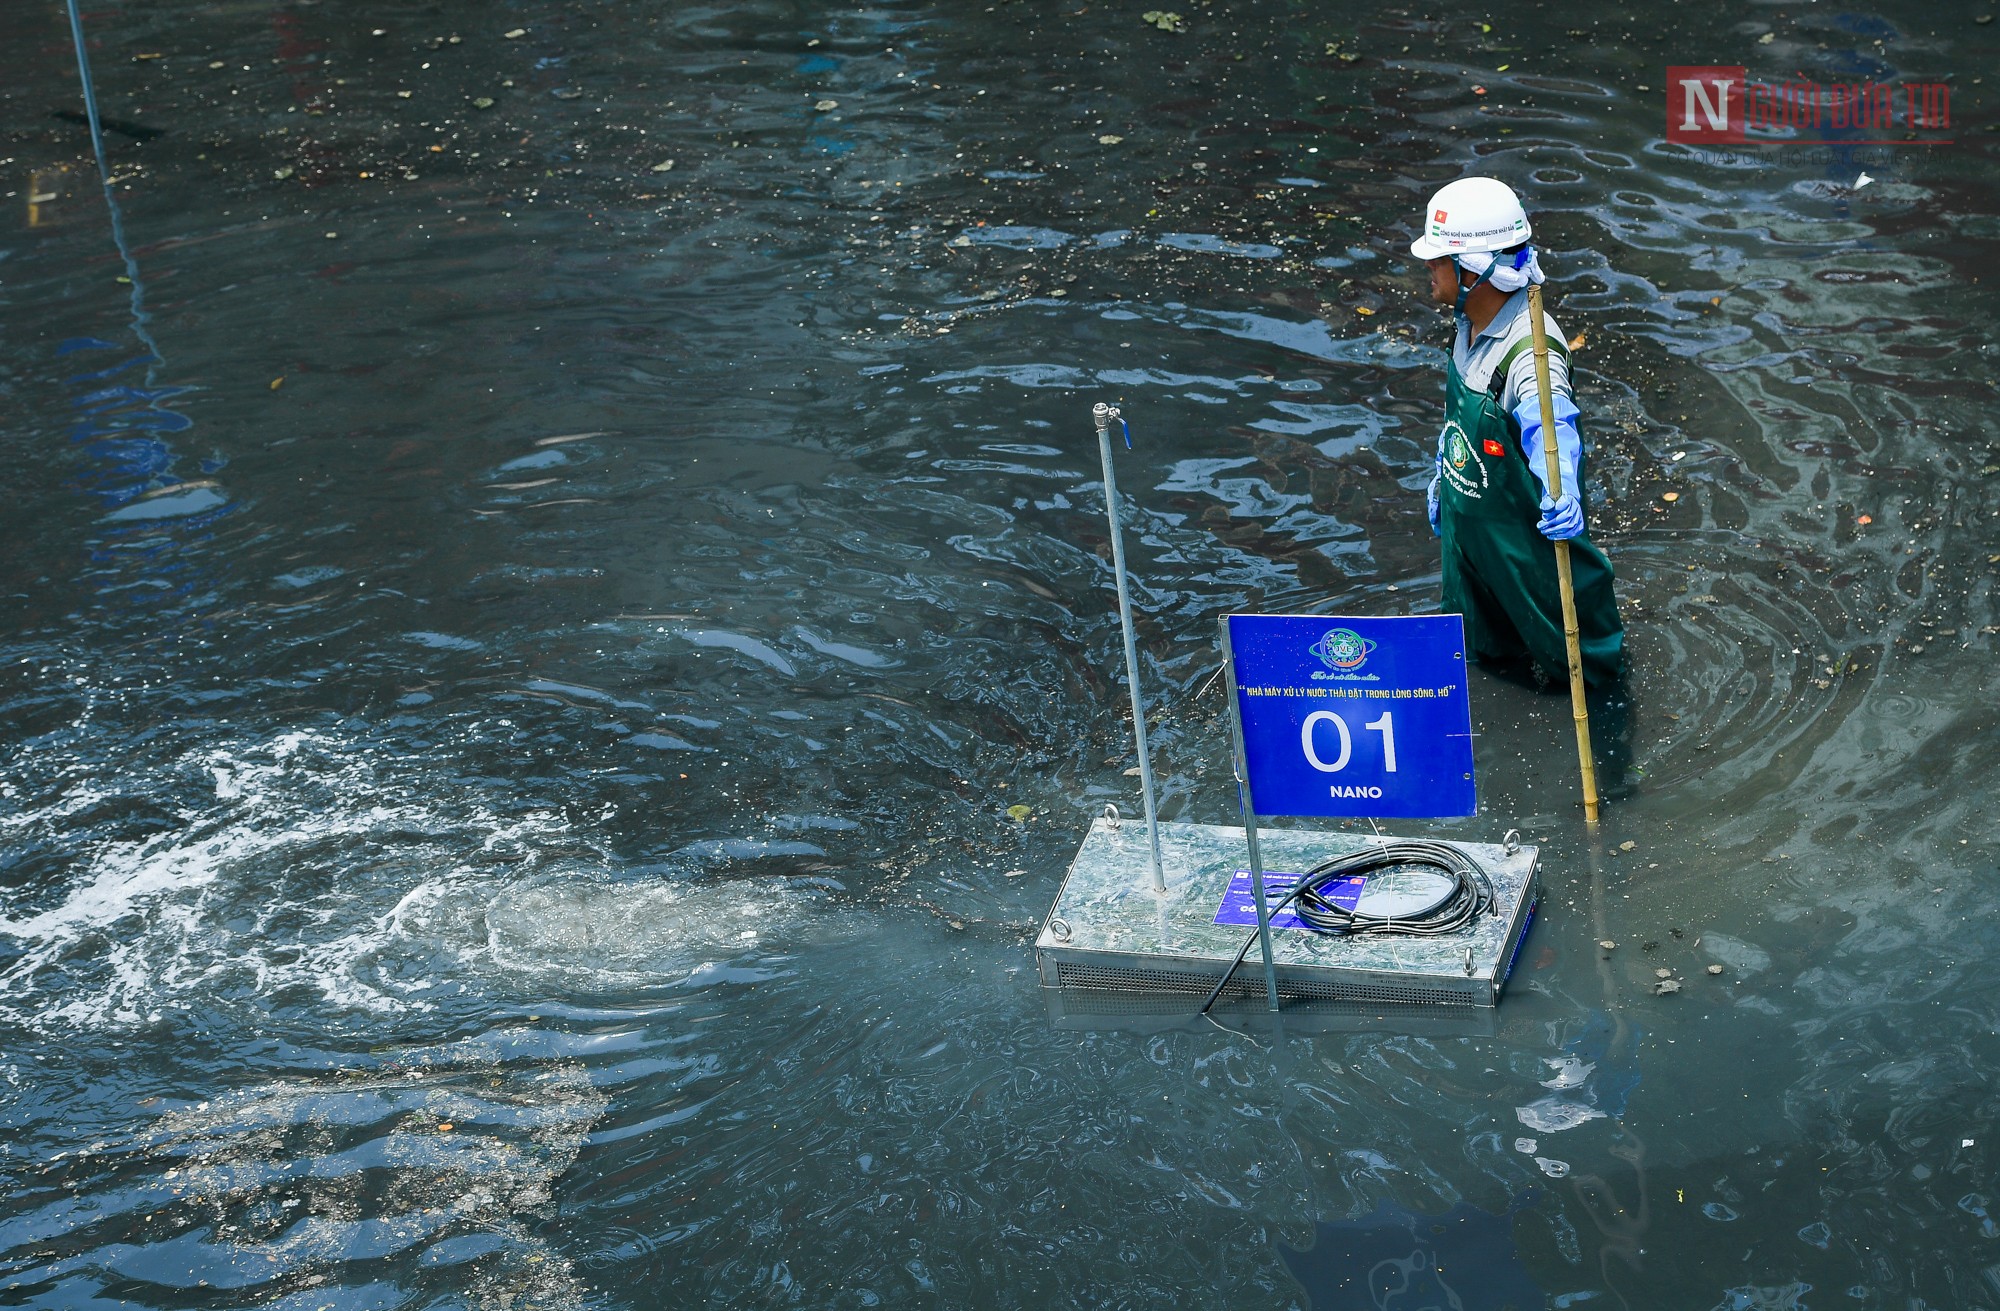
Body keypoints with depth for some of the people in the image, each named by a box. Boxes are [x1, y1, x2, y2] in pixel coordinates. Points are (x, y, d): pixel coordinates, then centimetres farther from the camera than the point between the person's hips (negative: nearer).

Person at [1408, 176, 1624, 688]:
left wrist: (1560, 492, -72)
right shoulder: (1470, 321, -6)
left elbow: (1552, 424, -53)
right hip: (1466, 519, 8)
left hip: (1524, 527, -8)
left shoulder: (1530, 349, -35)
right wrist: (1442, 474, 22)